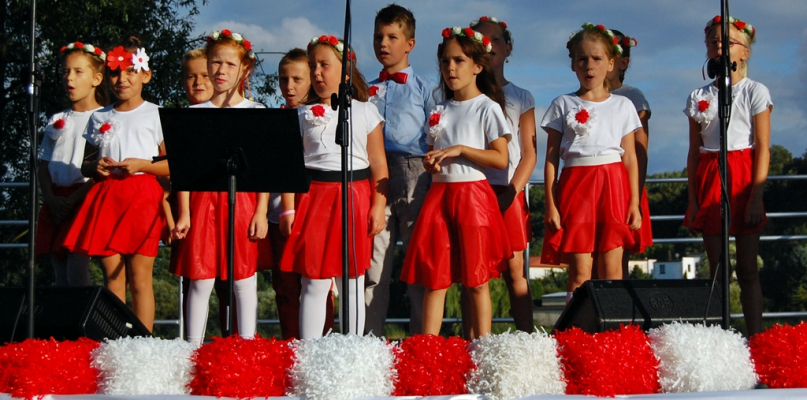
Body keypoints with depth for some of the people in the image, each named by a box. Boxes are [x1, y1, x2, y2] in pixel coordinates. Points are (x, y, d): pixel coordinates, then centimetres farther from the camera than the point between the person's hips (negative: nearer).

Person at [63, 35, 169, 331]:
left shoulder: (155, 115, 3)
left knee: (139, 279, -6)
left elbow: (174, 164, 0)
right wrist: (95, 167, -2)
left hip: (142, 197, -4)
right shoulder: (99, 118, 15)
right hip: (106, 198, 4)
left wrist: (141, 165, -13)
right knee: (112, 278, 2)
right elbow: (84, 165, 20)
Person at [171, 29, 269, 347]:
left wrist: (261, 212, -5)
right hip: (204, 201, 1)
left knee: (243, 279, 1)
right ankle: (193, 348, 3)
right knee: (200, 281, -1)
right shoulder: (196, 114, 9)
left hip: (243, 201, -1)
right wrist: (184, 213, 0)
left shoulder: (255, 112, 6)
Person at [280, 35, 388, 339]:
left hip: (355, 199, 0)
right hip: (313, 197, 0)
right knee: (314, 283, -3)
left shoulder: (365, 112, 7)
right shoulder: (303, 115, 9)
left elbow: (378, 164, 5)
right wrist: (289, 208, -4)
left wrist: (378, 206, -4)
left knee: (353, 284, 5)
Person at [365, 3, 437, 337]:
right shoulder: (367, 91, 17)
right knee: (374, 262, 2)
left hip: (414, 177, -3)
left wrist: (436, 190, -6)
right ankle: (370, 338, 5)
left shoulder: (425, 88, 6)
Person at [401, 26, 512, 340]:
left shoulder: (487, 108, -2)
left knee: (476, 278, -3)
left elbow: (500, 158, -9)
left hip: (472, 193, -5)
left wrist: (460, 150, -16)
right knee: (434, 277, 1)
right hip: (439, 194, 5)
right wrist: (430, 162, -2)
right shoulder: (439, 111, 15)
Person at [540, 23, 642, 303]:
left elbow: (630, 157, 8)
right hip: (576, 186, -1)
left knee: (611, 270, -1)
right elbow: (551, 159, 4)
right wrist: (550, 204, -3)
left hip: (613, 185, 1)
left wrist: (634, 203, 2)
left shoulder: (623, 106, 10)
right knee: (580, 272, -5)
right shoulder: (563, 105, 6)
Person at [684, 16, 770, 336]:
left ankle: (756, 338, -2)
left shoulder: (755, 93, -1)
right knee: (716, 268, 3)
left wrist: (756, 197, -13)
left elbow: (763, 148, -5)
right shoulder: (698, 98, 10)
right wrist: (693, 198, 4)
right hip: (709, 181, 3)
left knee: (747, 269, -3)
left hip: (742, 178, -3)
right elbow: (694, 152, 10)